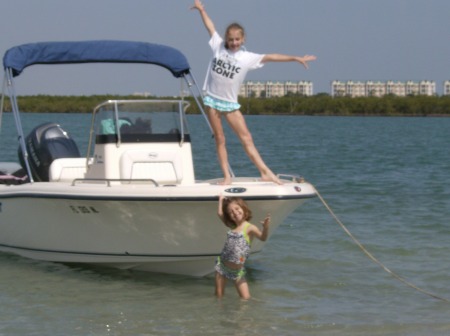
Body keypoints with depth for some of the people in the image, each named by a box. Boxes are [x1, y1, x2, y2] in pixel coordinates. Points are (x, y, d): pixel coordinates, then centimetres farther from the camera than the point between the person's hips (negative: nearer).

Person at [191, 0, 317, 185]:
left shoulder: (248, 58, -3)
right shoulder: (219, 47, 2)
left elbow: (270, 57, -9)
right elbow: (210, 26, 11)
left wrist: (295, 58, -13)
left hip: (230, 103, -1)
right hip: (212, 99, 1)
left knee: (246, 137, -5)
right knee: (219, 139, 2)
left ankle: (265, 172, -8)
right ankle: (226, 176, 3)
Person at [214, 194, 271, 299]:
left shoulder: (250, 228, -10)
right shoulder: (232, 227, 7)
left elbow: (263, 238, -26)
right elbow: (220, 213, 9)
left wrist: (265, 228, -46)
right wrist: (221, 199, 20)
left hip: (237, 271, -4)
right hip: (222, 266, 4)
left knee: (246, 298, -9)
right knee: (219, 297, 8)